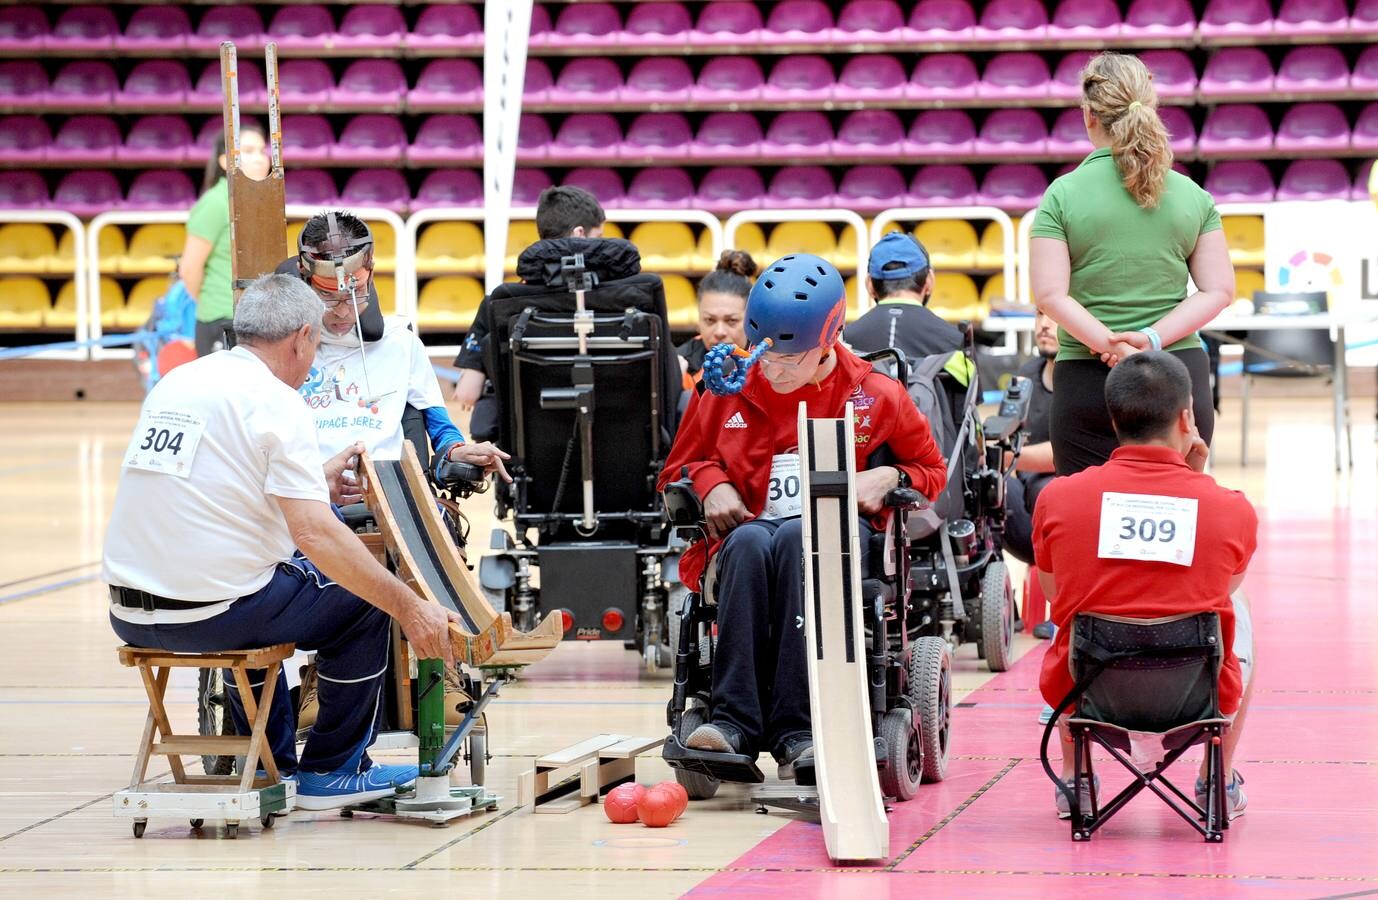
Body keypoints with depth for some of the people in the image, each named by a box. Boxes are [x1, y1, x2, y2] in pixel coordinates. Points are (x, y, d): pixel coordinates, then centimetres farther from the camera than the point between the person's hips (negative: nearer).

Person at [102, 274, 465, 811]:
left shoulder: (176, 382, 13)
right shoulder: (276, 403, -10)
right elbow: (315, 535, -19)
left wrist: (313, 486, 39)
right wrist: (411, 610, -17)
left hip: (129, 616, 8)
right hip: (211, 615, -8)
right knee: (365, 597, 12)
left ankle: (274, 766, 39)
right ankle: (332, 771, 19)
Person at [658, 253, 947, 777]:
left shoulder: (874, 395, 8)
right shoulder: (729, 390, 13)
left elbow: (932, 471, 20)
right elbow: (679, 468, 24)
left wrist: (889, 476, -4)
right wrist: (711, 483, -1)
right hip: (749, 527, 2)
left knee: (798, 539, -39)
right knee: (750, 541, -37)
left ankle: (795, 729, -47)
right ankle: (734, 721, -46)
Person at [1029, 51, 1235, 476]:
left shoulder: (1063, 194, -2)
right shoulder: (1192, 195, 6)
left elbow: (1050, 294, -10)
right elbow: (1219, 291, 2)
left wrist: (1113, 346, -13)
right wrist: (1153, 340, -7)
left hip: (1087, 381, -2)